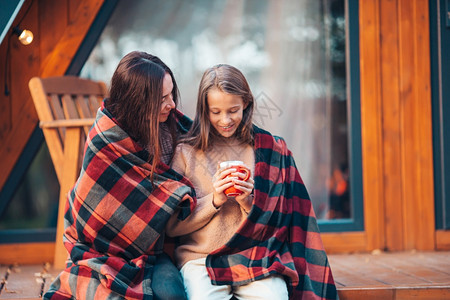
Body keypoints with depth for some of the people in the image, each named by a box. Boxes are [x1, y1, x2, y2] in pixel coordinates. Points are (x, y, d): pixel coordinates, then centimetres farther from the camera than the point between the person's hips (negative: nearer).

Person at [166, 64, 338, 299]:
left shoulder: (271, 149, 11)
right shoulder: (186, 153, 7)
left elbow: (278, 221, 11)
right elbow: (172, 226, 4)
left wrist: (249, 203, -8)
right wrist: (214, 201, -9)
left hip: (258, 256, 1)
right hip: (201, 259, -1)